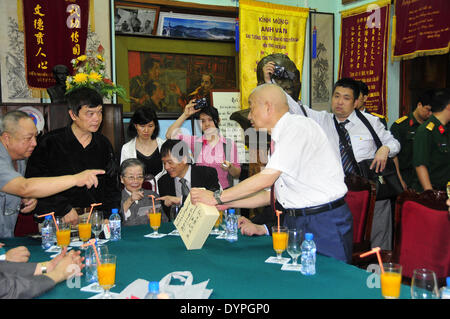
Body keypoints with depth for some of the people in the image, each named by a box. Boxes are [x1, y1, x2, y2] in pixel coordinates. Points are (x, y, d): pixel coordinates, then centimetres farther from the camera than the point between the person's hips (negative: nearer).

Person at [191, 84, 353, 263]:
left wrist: (217, 197, -15)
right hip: (293, 221, 8)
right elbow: (271, 194, 14)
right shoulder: (280, 137, 13)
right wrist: (226, 203, 8)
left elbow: (266, 179, -22)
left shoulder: (298, 126, -15)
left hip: (325, 221, -8)